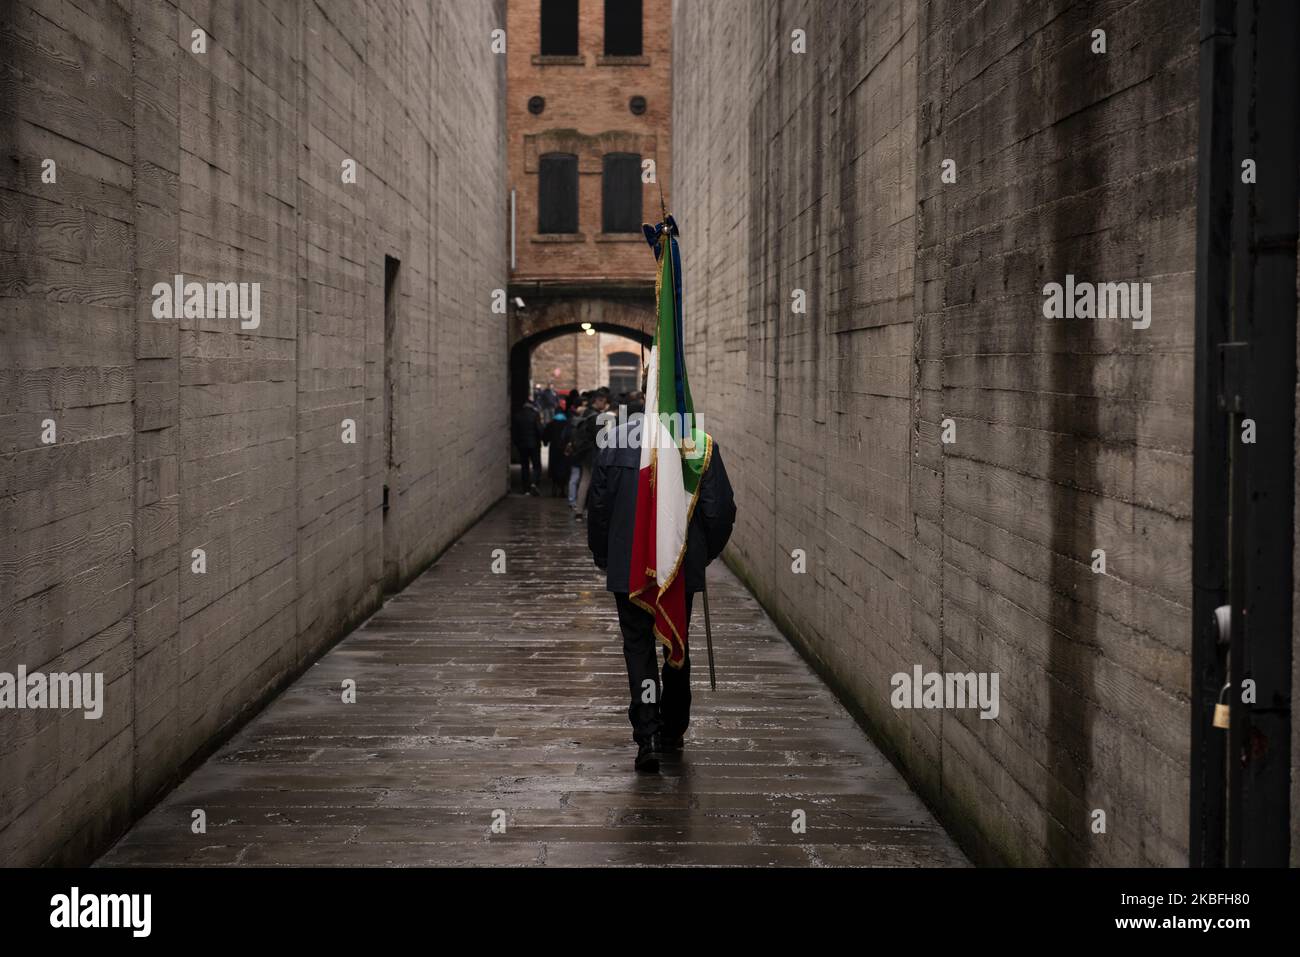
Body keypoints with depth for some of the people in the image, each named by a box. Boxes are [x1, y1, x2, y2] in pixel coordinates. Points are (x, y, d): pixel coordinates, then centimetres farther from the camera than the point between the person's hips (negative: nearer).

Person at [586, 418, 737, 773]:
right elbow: (722, 509, -6)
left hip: (628, 567, -1)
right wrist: (704, 554, 12)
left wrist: (603, 556, 13)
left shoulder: (616, 441, -6)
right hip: (682, 567, 1)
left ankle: (648, 737, -8)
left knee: (638, 647, 5)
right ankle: (673, 733, 28)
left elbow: (598, 505, -1)